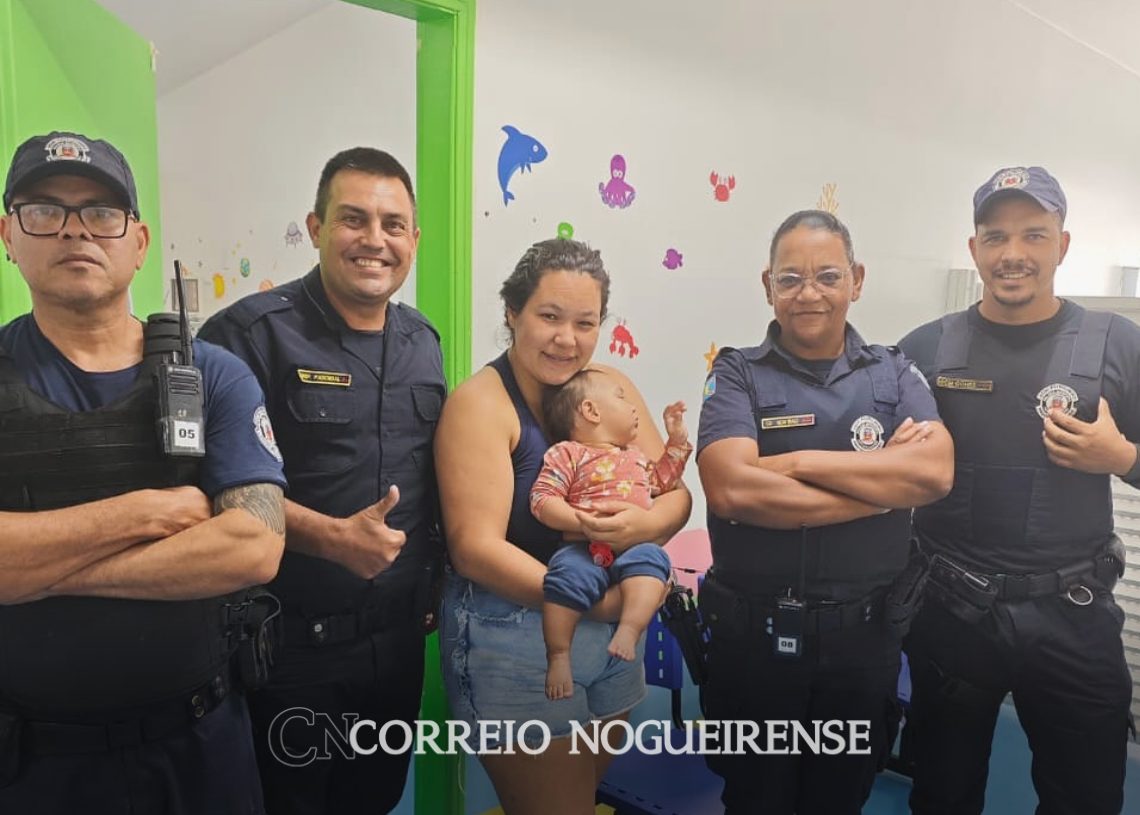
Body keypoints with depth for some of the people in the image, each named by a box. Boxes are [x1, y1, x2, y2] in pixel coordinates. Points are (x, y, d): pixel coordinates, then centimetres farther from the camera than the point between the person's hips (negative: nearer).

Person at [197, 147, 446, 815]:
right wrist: (333, 536, -26)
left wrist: (436, 583, 12)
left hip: (401, 636, 6)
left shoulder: (423, 340, 6)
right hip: (293, 640, -5)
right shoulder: (253, 333, -14)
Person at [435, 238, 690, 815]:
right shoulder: (481, 401, -16)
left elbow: (676, 495, 1)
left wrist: (645, 524, -22)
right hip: (513, 642, -6)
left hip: (613, 636, 6)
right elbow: (475, 549, -22)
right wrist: (598, 601, -22)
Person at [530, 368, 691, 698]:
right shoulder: (567, 453, 5)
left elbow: (662, 481, 44)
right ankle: (558, 655, -18)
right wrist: (584, 521, -19)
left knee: (651, 558, -30)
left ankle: (630, 630, -37)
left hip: (636, 545, 4)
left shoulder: (635, 456, 28)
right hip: (585, 547, -4)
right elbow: (541, 500, -5)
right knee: (568, 573, -33)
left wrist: (677, 440, 35)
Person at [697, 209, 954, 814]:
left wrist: (799, 461, -19)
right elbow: (732, 488, -22)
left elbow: (935, 471, -15)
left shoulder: (894, 373, 3)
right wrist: (882, 485, -16)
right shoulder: (737, 374, -6)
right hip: (755, 633, -2)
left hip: (865, 632, 3)